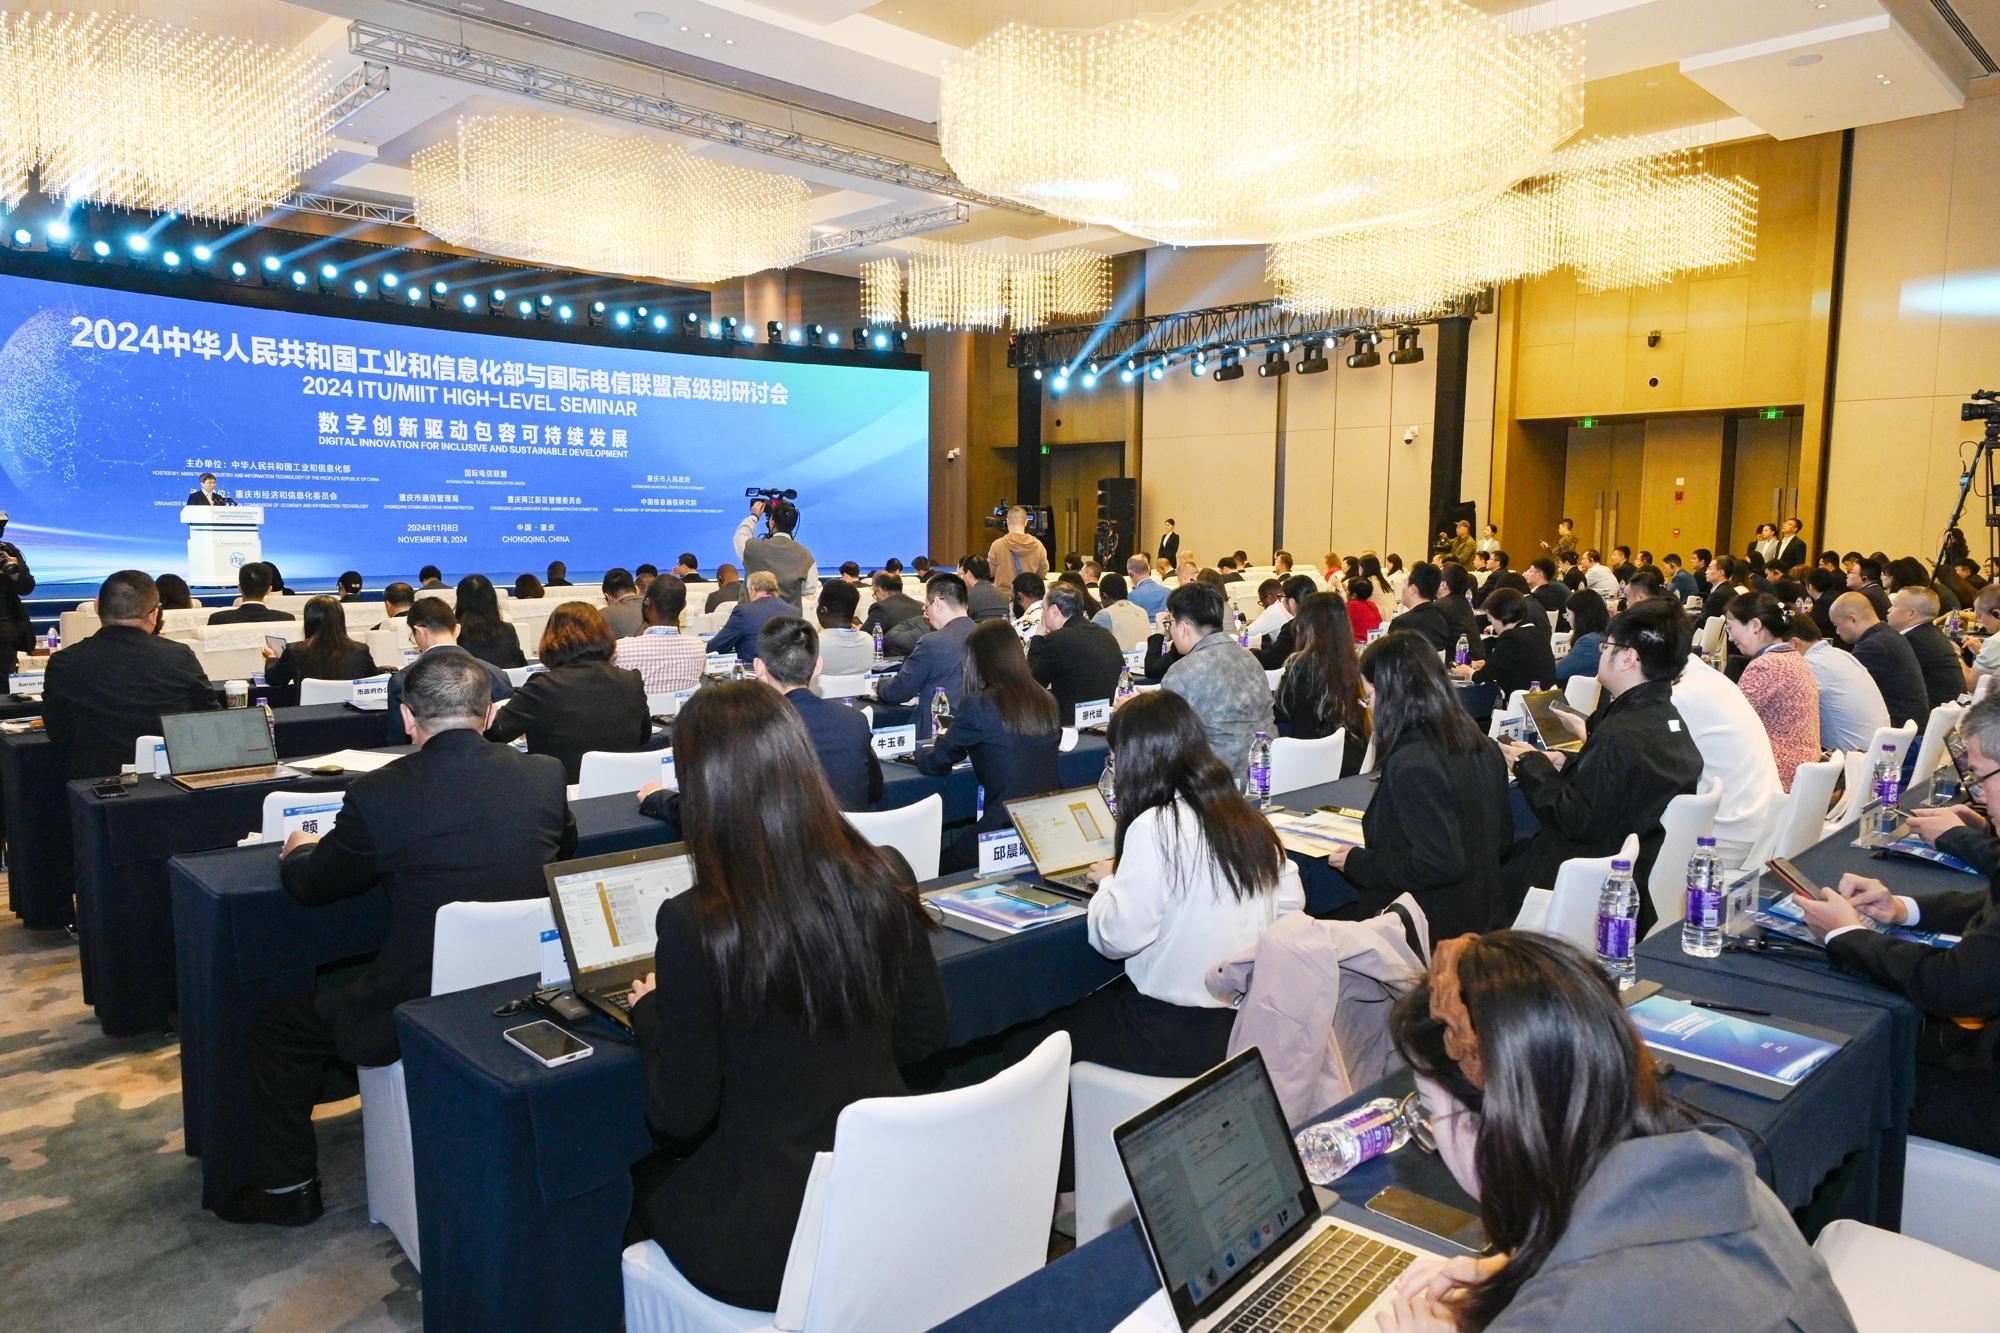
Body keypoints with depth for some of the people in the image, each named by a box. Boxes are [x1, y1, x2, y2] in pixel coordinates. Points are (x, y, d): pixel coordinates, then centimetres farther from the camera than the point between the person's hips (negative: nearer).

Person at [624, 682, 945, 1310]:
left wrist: (649, 1013, 3)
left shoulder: (693, 925, -24)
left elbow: (679, 1116, -13)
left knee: (638, 1179, 26)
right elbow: (924, 1036, 2)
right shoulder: (886, 880, -11)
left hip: (764, 1242, -4)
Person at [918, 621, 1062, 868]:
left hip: (1008, 824, -7)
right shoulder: (1046, 701, 8)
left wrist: (922, 752, 26)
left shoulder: (977, 705, -10)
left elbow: (936, 764, 1)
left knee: (941, 870, 10)